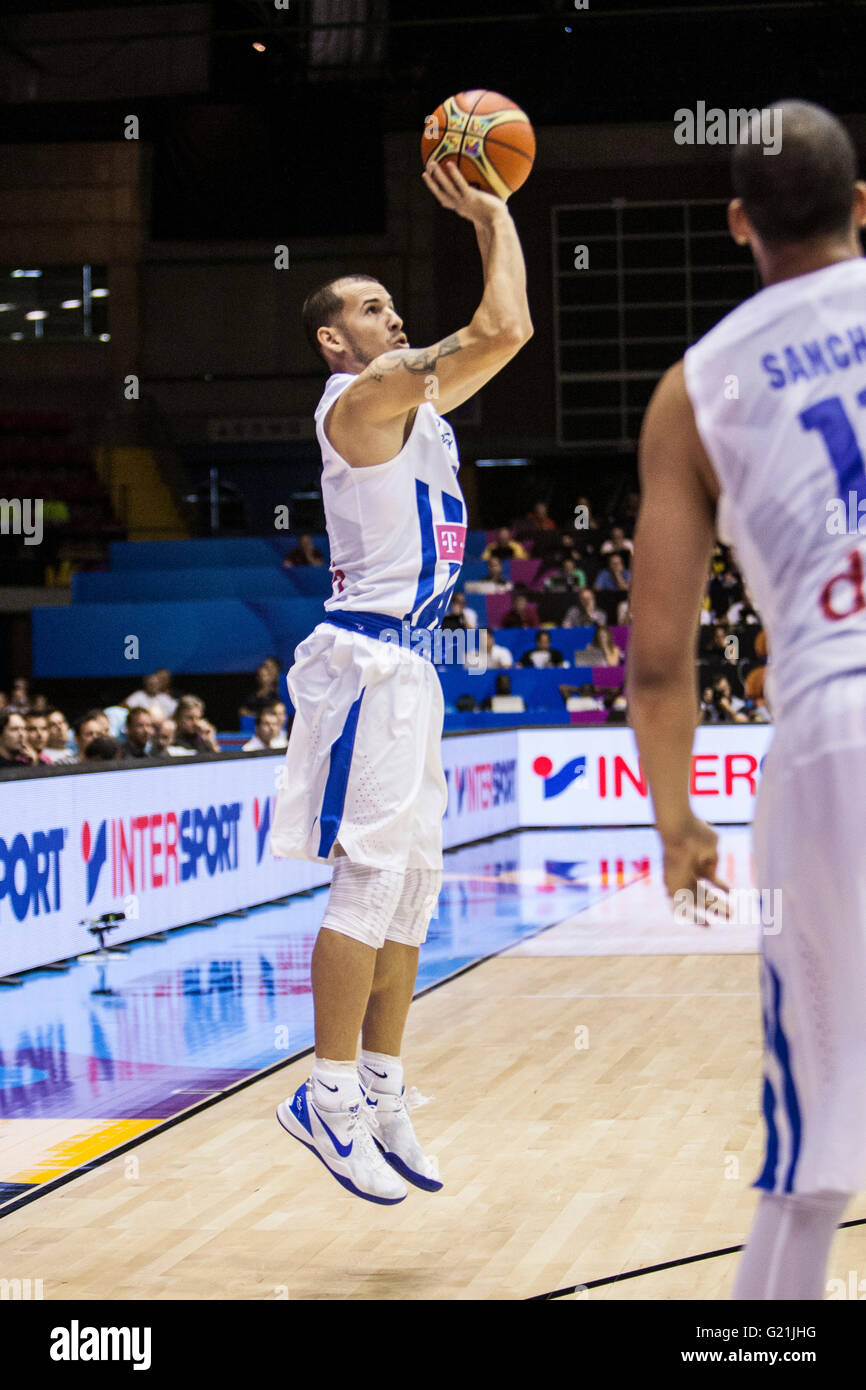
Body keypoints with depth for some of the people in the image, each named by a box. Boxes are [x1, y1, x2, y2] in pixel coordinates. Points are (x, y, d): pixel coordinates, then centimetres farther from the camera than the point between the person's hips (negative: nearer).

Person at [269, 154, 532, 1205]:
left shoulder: (415, 398, 18)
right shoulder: (364, 394, -9)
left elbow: (508, 333, 25)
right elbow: (498, 331, -18)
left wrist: (496, 217, 20)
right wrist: (490, 218, -5)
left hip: (405, 665, 10)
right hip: (368, 659, -10)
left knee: (410, 885, 9)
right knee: (371, 877, -12)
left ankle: (378, 1094, 13)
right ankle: (328, 1097, -10)